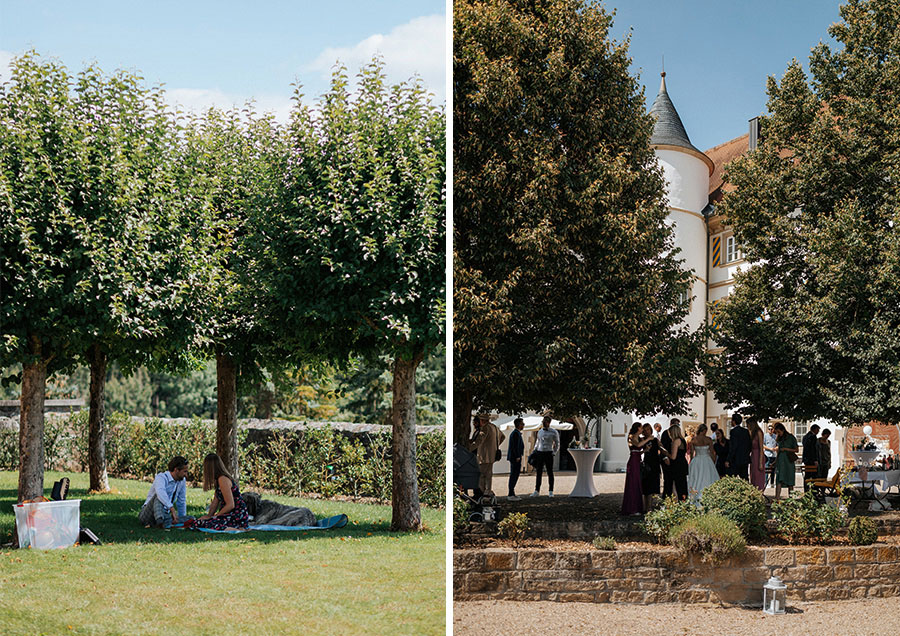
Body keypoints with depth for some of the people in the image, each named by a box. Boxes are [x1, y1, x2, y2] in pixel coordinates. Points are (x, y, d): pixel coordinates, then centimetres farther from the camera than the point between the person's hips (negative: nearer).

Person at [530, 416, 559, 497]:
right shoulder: (540, 432, 12)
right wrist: (534, 451, 14)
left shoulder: (553, 432, -2)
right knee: (539, 473, 3)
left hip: (548, 454, -4)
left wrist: (554, 452, -3)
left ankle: (551, 492, 7)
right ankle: (537, 491, 6)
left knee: (550, 473, 1)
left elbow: (557, 443, 6)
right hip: (540, 453, 4)